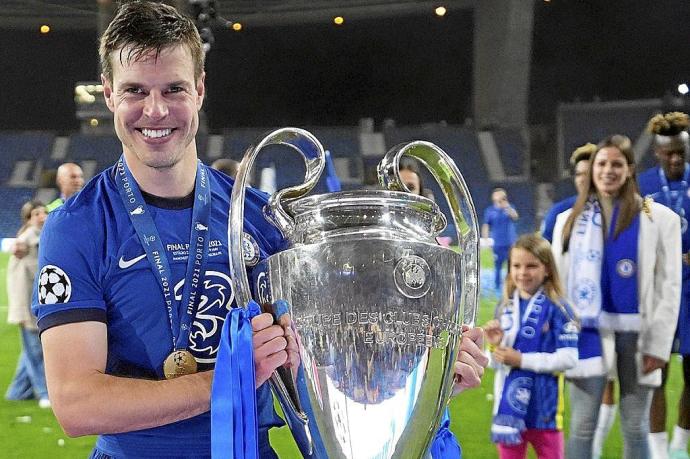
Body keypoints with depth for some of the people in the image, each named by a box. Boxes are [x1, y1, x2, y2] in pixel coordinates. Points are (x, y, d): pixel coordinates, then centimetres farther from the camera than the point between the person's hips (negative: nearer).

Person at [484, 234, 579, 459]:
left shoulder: (557, 309, -11)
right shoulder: (505, 308, 5)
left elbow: (567, 358, -18)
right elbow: (496, 363, 10)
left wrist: (522, 360, -18)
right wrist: (495, 345, -12)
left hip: (543, 405, -5)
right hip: (509, 403, 5)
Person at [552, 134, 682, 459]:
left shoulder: (660, 218, 0)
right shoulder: (569, 219, 8)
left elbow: (669, 286, -1)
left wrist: (658, 344, -7)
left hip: (636, 332, -1)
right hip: (588, 330, 1)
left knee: (635, 426, 8)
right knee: (582, 426, 1)